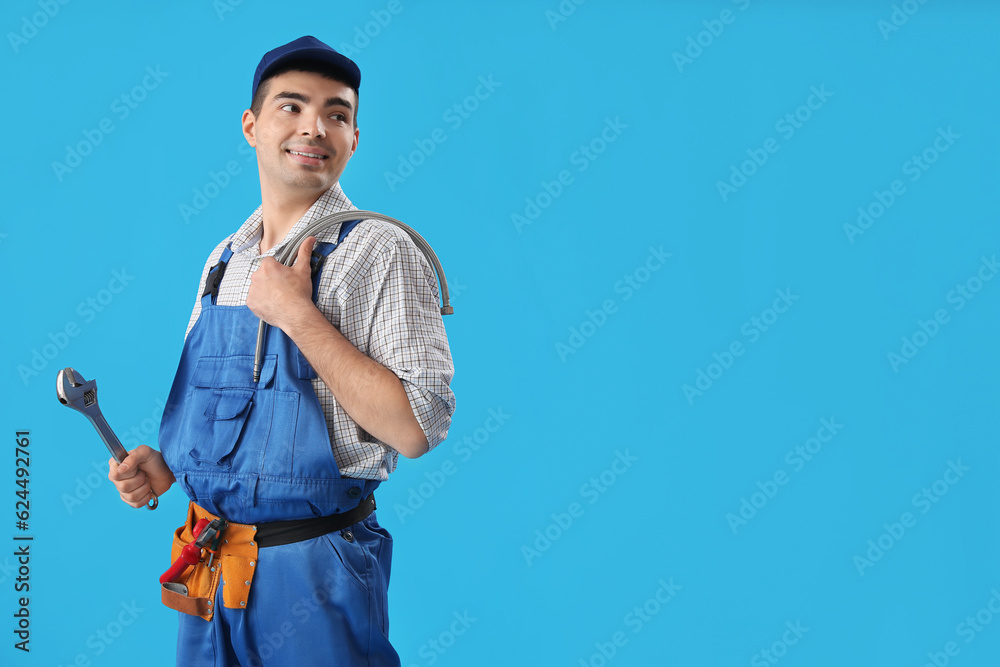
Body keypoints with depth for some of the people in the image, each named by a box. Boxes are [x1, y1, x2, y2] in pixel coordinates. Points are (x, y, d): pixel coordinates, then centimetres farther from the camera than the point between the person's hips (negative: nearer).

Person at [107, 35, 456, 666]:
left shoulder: (380, 252, -12)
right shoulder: (224, 260, 9)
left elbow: (417, 429, -21)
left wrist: (297, 313, -21)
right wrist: (164, 463, 2)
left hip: (312, 568, -6)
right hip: (209, 565, 6)